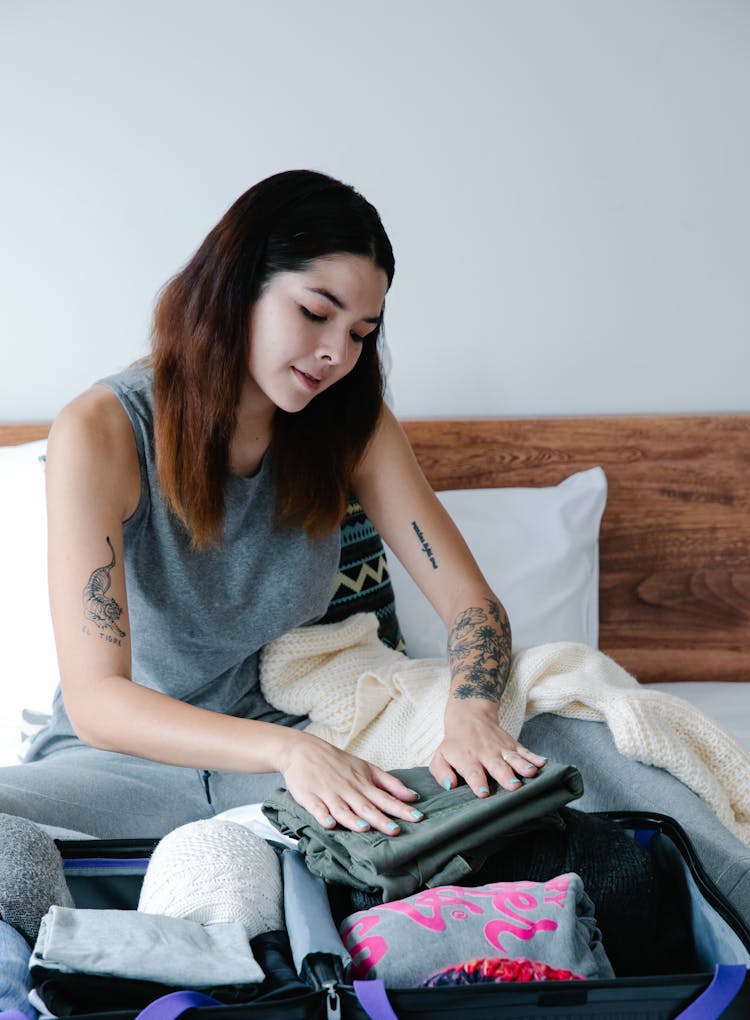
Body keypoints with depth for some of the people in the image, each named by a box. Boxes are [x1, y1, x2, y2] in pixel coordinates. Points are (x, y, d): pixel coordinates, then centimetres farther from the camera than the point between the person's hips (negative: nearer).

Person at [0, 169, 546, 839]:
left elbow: (472, 601, -6)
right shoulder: (101, 433, -17)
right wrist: (287, 751, -39)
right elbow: (95, 700, -24)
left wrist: (471, 716, -29)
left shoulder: (354, 426, -4)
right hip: (125, 753, -4)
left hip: (288, 736, 4)